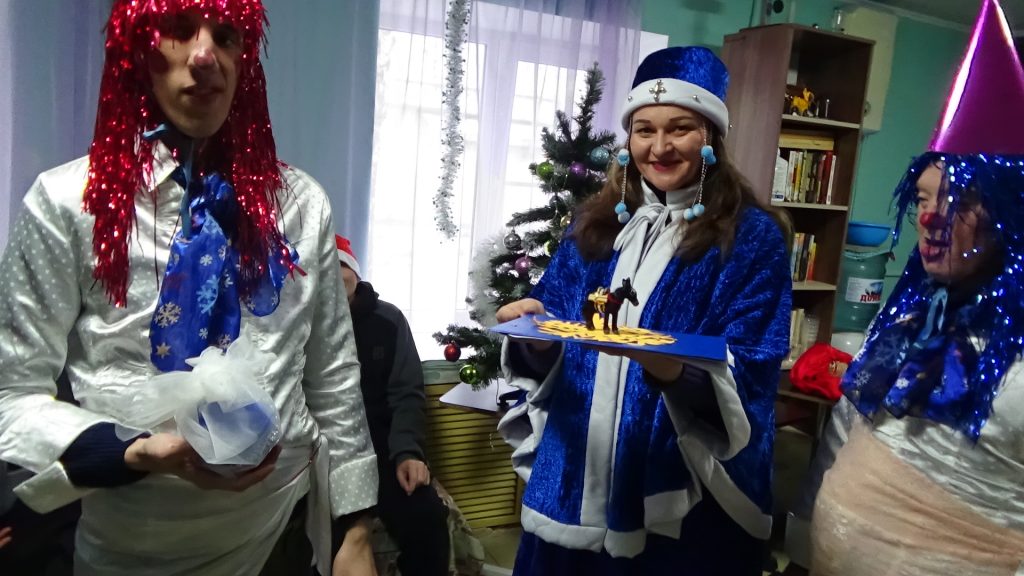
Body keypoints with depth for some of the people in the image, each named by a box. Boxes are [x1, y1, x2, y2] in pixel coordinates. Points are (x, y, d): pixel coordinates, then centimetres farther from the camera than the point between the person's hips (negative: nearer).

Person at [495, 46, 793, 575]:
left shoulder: (753, 236, -5)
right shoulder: (595, 223, 7)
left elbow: (749, 377, -13)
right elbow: (548, 355, 7)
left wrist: (667, 365, -32)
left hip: (684, 497, -3)